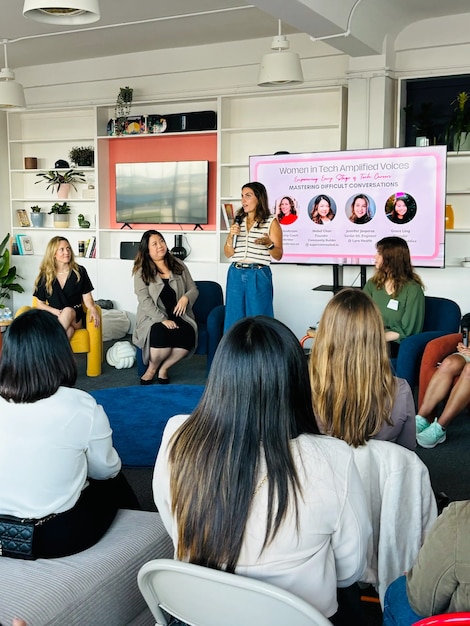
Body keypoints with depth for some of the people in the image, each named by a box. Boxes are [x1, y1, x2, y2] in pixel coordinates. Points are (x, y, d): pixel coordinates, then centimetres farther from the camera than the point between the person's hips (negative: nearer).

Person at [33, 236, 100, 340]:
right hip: (53, 319, -1)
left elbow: (87, 297, 5)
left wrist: (93, 309, -18)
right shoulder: (44, 276, 6)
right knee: (69, 330, -35)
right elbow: (40, 304, 9)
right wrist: (56, 311, -10)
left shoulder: (79, 271, 6)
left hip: (76, 318, 1)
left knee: (68, 311, -36)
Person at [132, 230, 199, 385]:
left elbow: (194, 290, 15)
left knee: (188, 334, -31)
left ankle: (163, 368, -6)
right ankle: (152, 368, -5)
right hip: (153, 318, -3)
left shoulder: (178, 265, 14)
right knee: (161, 335, -37)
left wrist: (186, 298, -10)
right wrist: (162, 319, -20)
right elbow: (145, 301, -8)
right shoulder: (142, 271, 3)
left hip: (178, 316, 3)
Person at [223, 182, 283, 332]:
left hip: (258, 276, -4)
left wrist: (269, 243, -20)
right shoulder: (238, 221, 12)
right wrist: (231, 236, -6)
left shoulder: (271, 222, 0)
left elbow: (278, 256, 0)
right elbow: (228, 254, 11)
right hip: (236, 275, 4)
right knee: (234, 320, 7)